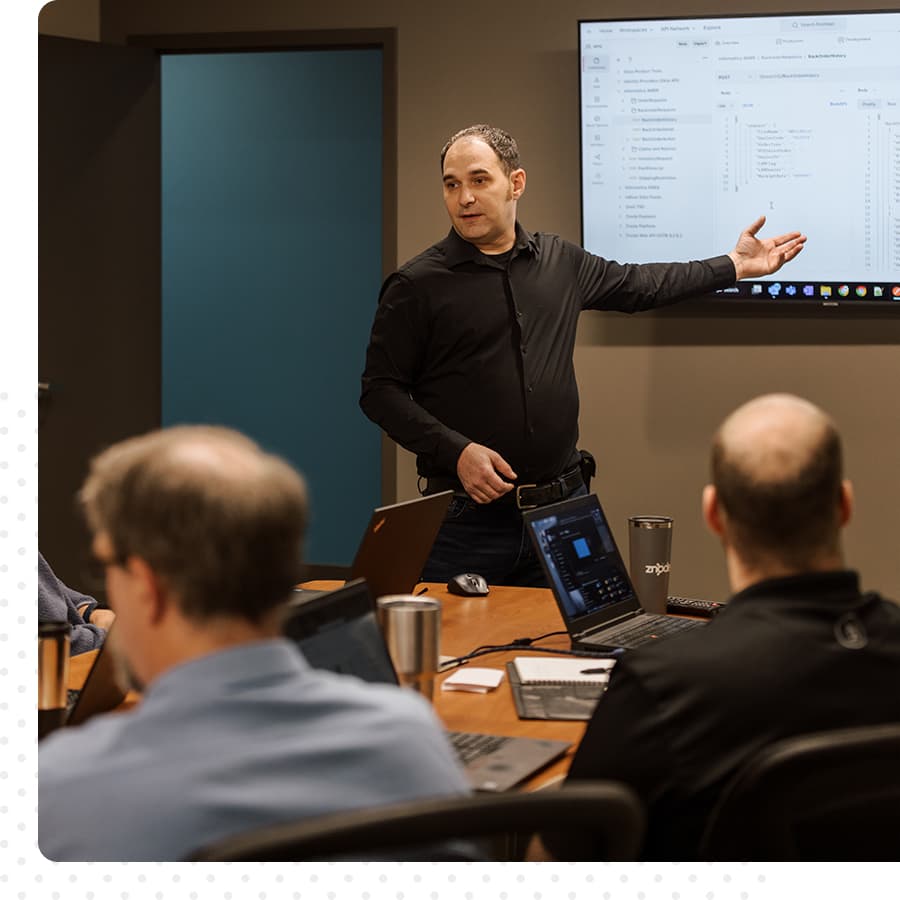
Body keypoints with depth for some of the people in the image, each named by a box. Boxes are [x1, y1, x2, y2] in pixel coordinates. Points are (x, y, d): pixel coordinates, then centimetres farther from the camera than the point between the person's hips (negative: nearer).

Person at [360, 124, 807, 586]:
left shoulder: (560, 261, 11)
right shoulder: (417, 284, -4)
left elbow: (636, 285, 26)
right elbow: (380, 391, -5)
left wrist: (734, 266, 28)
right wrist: (456, 451, -16)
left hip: (562, 507, 4)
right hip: (466, 516, -4)